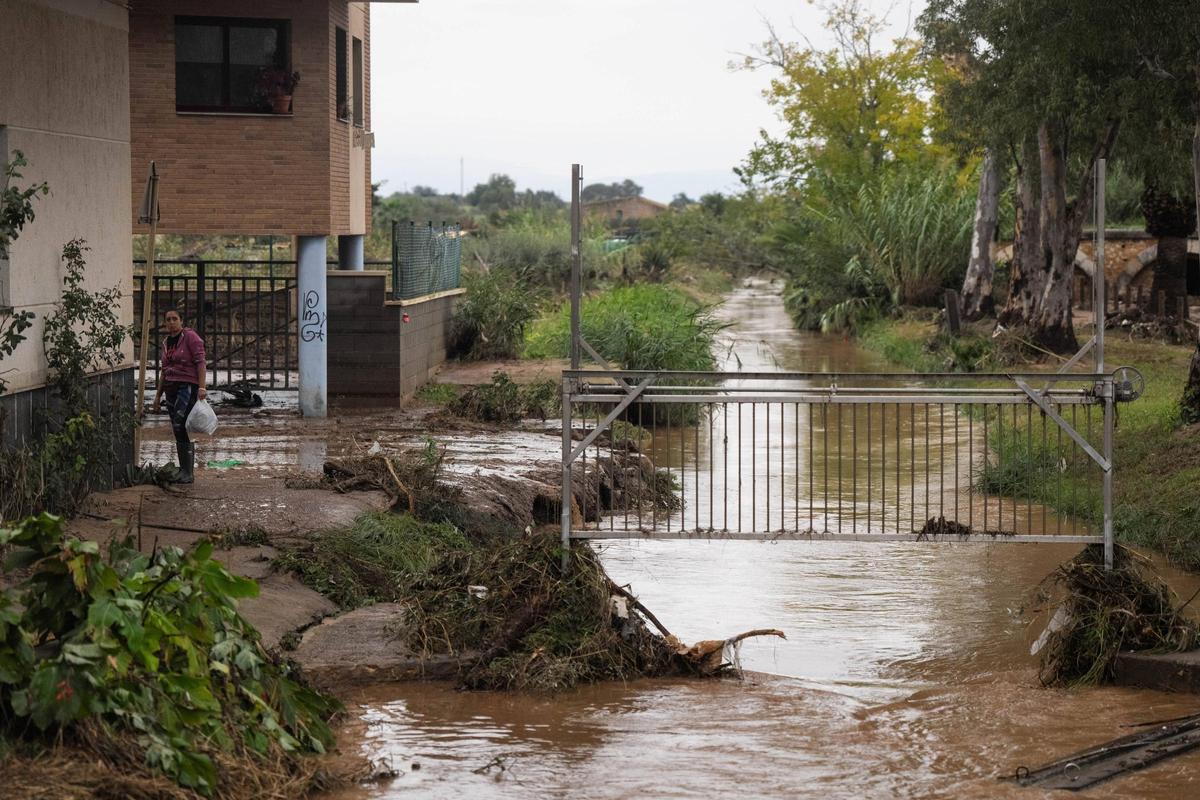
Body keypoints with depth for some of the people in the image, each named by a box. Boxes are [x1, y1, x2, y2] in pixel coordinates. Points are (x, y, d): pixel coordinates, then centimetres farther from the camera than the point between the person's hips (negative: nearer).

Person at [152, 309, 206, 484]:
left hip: (188, 386, -8)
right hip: (171, 389, 8)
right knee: (178, 431, 6)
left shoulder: (190, 337, -6)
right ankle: (184, 472, 10)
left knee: (180, 426, -18)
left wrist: (202, 387, -20)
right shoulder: (166, 343, 17)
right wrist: (158, 394, 21)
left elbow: (200, 362, -12)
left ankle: (188, 473, -17)